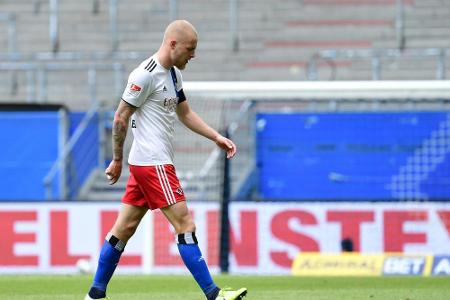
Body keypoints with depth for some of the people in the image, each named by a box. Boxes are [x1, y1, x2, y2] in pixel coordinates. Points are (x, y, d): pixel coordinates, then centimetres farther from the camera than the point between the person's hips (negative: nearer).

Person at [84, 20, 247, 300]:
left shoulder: (174, 73, 15)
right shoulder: (146, 75, -15)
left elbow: (185, 113, 25)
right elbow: (121, 118, -12)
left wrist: (217, 137, 14)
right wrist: (117, 160, -5)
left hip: (147, 165, 10)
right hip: (152, 163, -10)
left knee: (125, 227, 11)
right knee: (185, 223, -10)